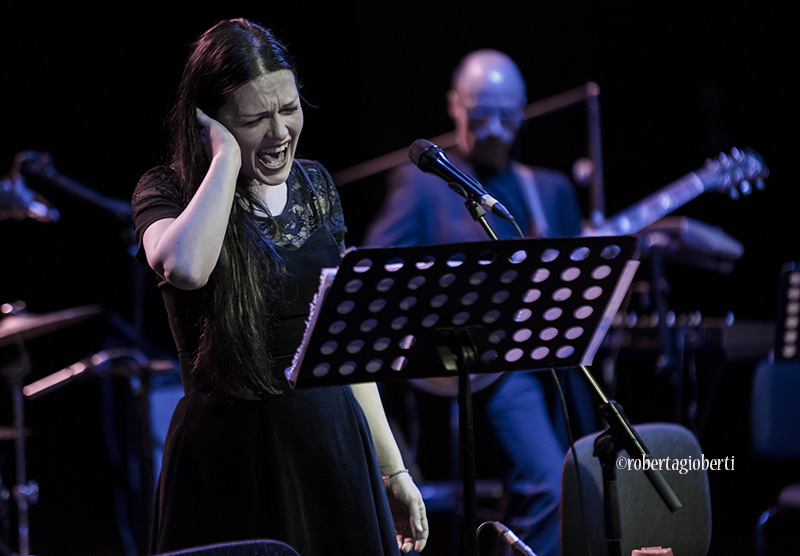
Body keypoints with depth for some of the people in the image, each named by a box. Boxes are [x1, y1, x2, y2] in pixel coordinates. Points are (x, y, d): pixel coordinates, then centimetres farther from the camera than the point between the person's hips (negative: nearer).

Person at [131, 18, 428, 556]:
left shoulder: (315, 186, 8)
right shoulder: (168, 189, -7)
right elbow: (185, 269, -33)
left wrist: (392, 469, 13)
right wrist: (227, 157, -21)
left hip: (336, 444, 5)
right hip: (231, 458, -5)